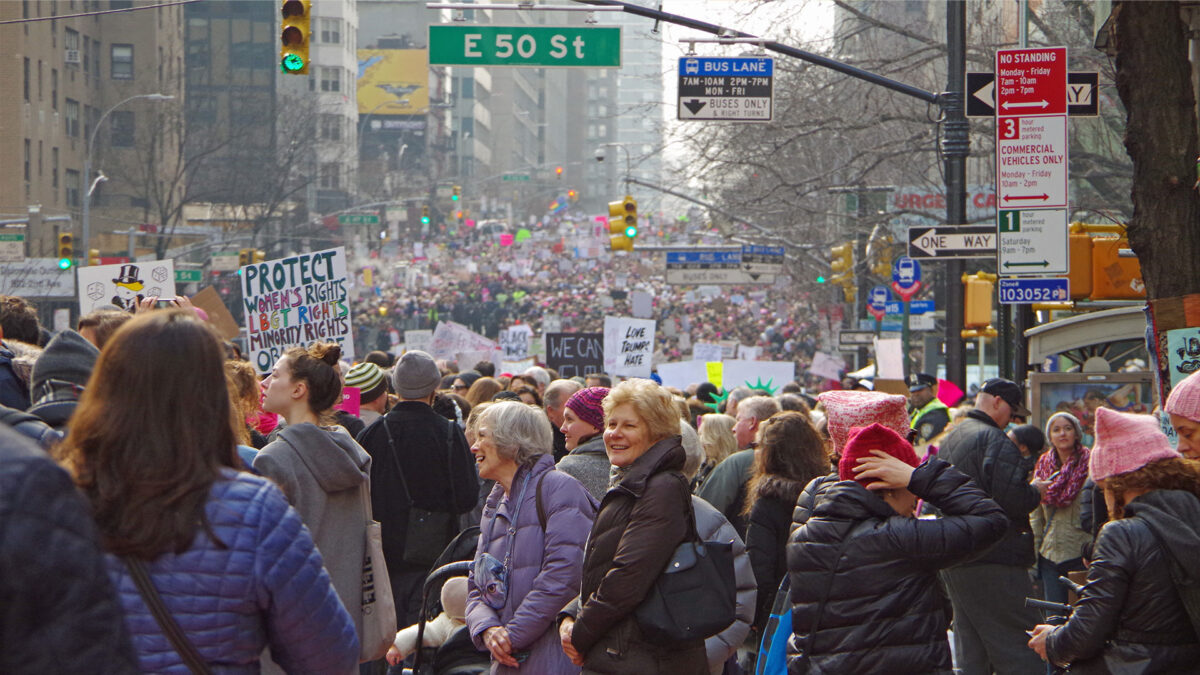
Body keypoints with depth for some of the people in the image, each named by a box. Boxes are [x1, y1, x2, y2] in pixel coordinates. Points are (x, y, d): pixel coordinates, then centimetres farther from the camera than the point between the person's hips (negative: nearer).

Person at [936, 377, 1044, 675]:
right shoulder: (995, 441, -13)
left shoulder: (948, 441, 17)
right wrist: (1036, 492, -2)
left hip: (952, 564, 9)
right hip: (994, 563, -9)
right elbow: (1012, 500, -23)